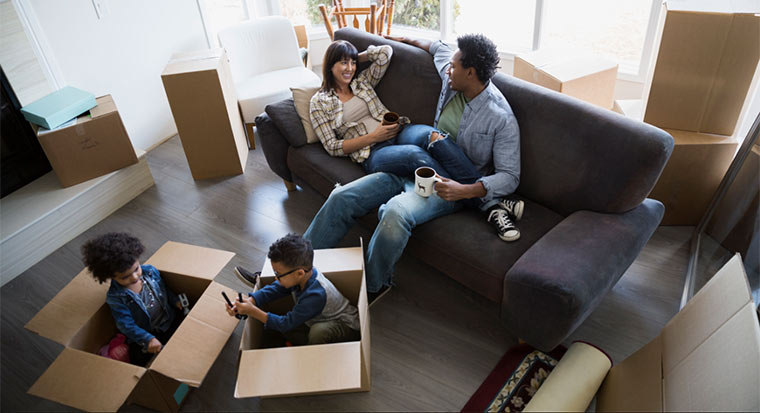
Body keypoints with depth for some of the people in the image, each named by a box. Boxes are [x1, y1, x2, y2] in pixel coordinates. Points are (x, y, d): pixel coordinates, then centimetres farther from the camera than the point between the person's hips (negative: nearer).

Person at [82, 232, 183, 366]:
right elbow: (127, 325, -20)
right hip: (142, 334, -2)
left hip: (170, 321, 3)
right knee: (139, 359, -14)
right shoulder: (115, 297, -21)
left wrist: (176, 301, -6)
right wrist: (148, 339, -32)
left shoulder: (150, 271, -11)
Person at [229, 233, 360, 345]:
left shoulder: (315, 295, -38)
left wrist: (253, 312, -30)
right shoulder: (305, 274, -17)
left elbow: (287, 323, -30)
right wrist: (248, 301, -21)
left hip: (346, 326, -7)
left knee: (318, 332, -38)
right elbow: (273, 290, -5)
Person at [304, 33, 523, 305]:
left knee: (396, 211, -39)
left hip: (448, 185, -7)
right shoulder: (452, 80, 5)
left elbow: (510, 176, -14)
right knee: (342, 198, -10)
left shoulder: (501, 119, -14)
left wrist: (466, 191, -29)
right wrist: (406, 41, 39)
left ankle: (373, 286, -14)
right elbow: (439, 47, 29)